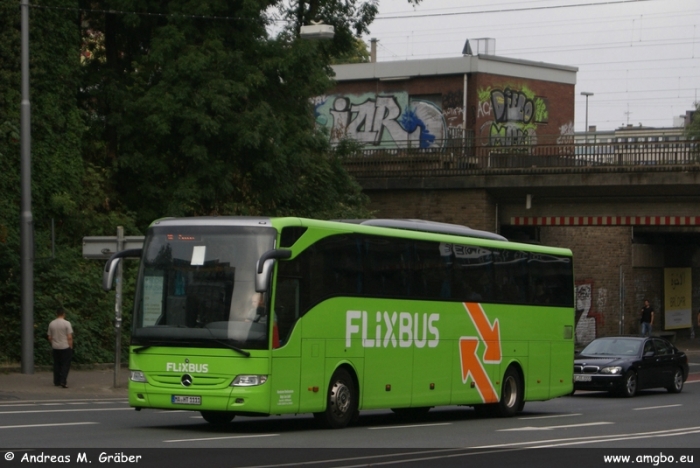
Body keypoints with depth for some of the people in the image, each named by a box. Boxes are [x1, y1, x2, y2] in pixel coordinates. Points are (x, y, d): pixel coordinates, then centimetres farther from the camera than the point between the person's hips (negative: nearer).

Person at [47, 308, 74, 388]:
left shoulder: (51, 324, 2)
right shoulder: (67, 323, -11)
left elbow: (49, 337, 7)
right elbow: (69, 337, -13)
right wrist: (71, 346, -3)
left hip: (55, 348, 4)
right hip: (65, 347, -4)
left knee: (57, 364, 12)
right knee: (65, 365, -1)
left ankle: (56, 381, 13)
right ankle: (63, 381, -11)